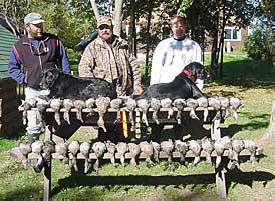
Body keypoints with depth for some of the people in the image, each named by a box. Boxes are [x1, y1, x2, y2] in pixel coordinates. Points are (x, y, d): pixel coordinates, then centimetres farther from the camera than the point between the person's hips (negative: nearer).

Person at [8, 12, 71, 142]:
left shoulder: (53, 41, 5)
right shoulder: (18, 47, 4)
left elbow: (64, 60, 13)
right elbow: (12, 68, 10)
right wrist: (24, 79, -4)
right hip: (32, 90, 0)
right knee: (33, 125, 6)